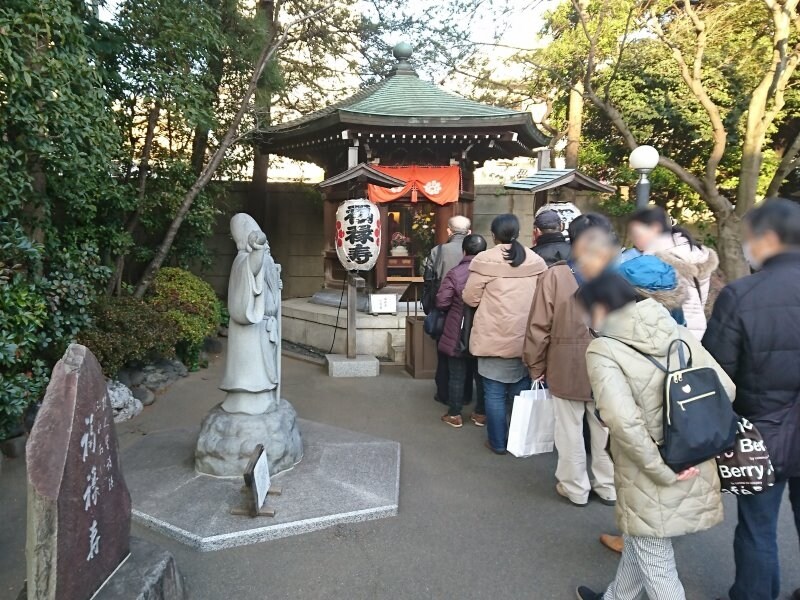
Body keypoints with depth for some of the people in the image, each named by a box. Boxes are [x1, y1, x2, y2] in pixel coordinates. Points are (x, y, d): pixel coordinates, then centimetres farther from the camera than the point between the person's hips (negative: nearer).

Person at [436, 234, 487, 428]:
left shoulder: (454, 273, -15)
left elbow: (441, 302, -15)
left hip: (458, 334, -3)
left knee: (457, 374, 10)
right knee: (482, 374, 16)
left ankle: (454, 414, 19)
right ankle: (481, 413, 25)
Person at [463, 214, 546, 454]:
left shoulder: (485, 260, -11)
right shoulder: (537, 260, 1)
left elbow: (470, 298, -5)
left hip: (495, 338, -4)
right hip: (526, 339, 4)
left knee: (495, 393, 8)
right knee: (521, 391, 18)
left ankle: (498, 442, 17)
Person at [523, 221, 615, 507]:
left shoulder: (556, 275, -12)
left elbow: (539, 326, -9)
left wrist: (536, 365, 3)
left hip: (567, 368, -2)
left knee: (570, 430, 13)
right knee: (605, 429, 18)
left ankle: (575, 488, 28)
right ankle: (609, 486, 33)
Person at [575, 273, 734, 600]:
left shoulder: (602, 350, -17)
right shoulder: (678, 333, 0)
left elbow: (624, 421, -28)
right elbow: (725, 389, 0)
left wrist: (663, 471, -16)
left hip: (652, 483, -7)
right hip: (694, 468, 7)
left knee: (656, 567, 15)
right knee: (640, 543, 29)